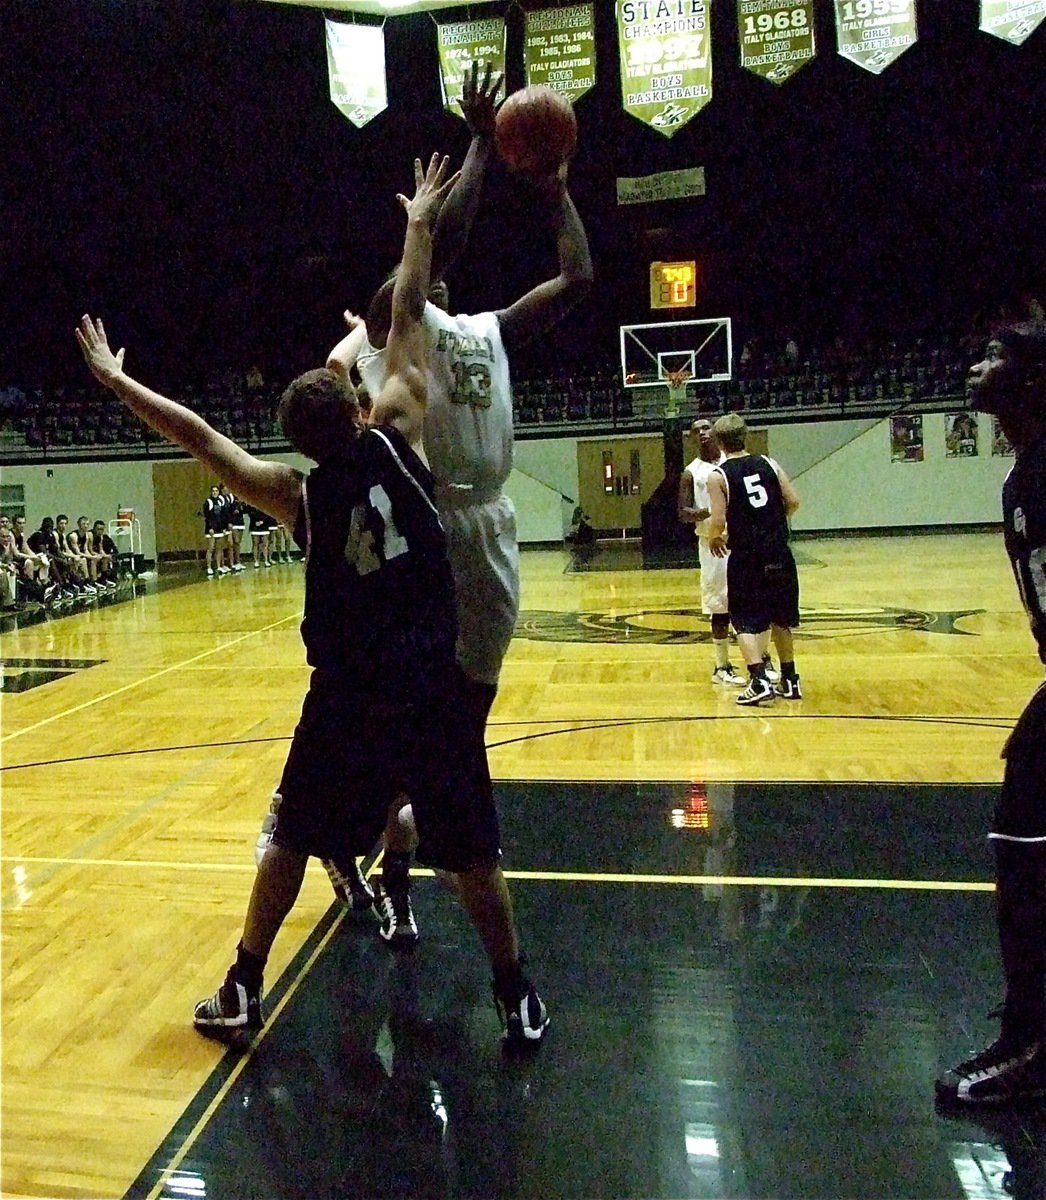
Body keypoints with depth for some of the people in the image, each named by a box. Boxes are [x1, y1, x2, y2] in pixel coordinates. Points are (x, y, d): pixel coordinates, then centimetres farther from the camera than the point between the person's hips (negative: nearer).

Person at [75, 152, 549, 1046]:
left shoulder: (296, 494, -6)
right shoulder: (395, 438, -6)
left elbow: (198, 435, 0)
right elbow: (407, 315, 3)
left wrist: (116, 380, 13)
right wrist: (421, 223, 14)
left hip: (347, 697, 1)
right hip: (431, 688, 0)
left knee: (292, 841, 19)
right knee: (470, 852, 10)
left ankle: (243, 991, 27)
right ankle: (517, 998, 18)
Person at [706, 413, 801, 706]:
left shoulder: (717, 475, -5)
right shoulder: (768, 463, 7)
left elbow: (718, 521, -11)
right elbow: (793, 502, 3)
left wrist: (714, 538, 9)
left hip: (745, 556, -4)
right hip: (778, 552, 4)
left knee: (746, 621, 2)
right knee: (780, 617, 17)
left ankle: (759, 682, -12)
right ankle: (789, 680, 25)